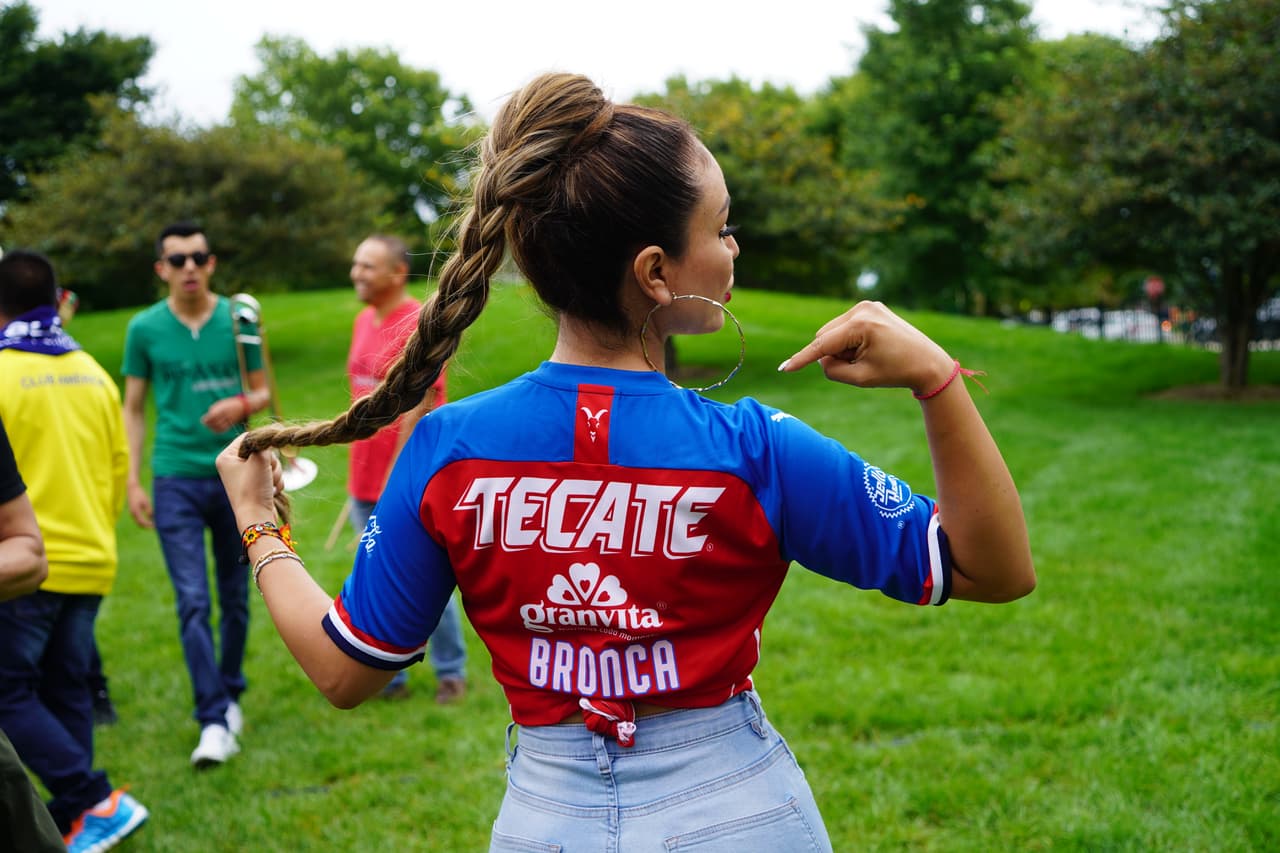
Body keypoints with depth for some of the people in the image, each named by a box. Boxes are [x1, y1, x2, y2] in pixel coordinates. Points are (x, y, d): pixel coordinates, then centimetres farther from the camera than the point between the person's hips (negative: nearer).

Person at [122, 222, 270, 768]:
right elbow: (133, 409, 6)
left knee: (235, 597, 11)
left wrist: (241, 404, -15)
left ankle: (230, 695, 30)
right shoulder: (145, 328, 1)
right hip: (177, 480, -1)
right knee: (193, 603, -8)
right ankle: (214, 721, -4)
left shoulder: (239, 319, 2)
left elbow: (262, 391, 9)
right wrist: (133, 481, 0)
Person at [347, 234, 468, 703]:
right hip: (366, 480, 7)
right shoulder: (364, 321, 10)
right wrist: (361, 474, 15)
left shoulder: (419, 324, -15)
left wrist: (395, 475, -18)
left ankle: (450, 672, 19)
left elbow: (417, 406, -18)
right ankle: (389, 677, 23)